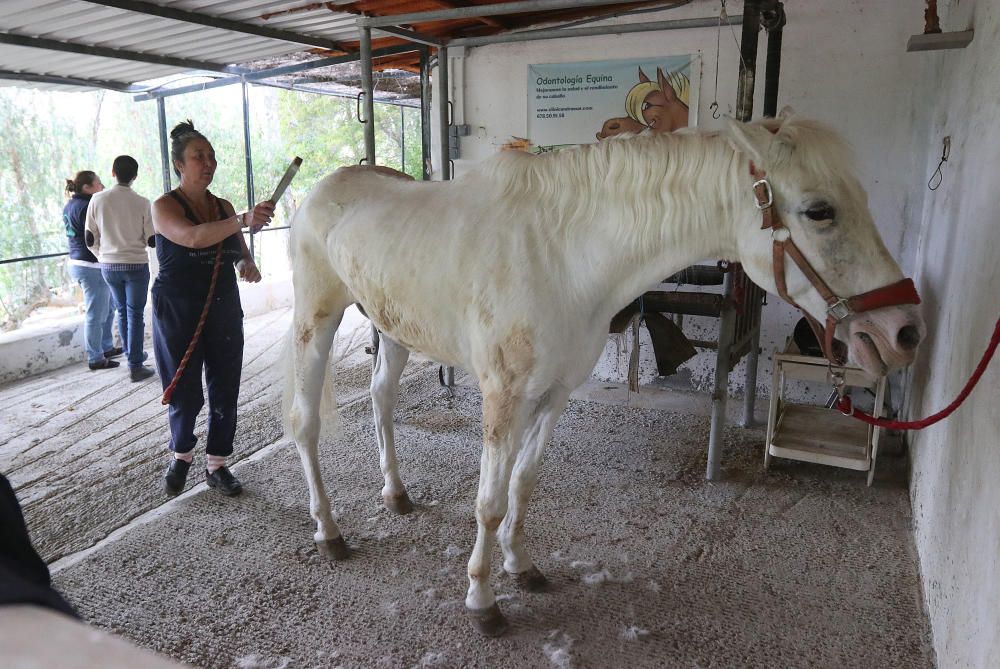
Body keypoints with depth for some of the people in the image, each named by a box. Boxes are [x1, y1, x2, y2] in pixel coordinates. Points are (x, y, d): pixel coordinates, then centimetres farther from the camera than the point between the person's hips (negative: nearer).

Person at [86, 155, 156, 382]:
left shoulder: (98, 200, -3)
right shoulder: (141, 202, -10)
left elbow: (91, 239, 0)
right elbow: (151, 240, -7)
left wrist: (104, 256, 17)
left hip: (108, 266, 3)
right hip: (136, 265, -3)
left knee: (122, 311, 18)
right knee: (135, 314, 3)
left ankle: (133, 354, 30)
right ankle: (135, 365, 3)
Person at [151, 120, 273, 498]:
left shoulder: (224, 207, 8)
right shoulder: (165, 206, -8)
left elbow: (240, 251, 16)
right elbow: (192, 237, -29)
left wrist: (247, 264, -9)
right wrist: (243, 220, -42)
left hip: (224, 308, 5)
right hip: (178, 311, -4)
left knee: (225, 388, 6)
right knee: (185, 391, 3)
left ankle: (216, 464, 21)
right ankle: (181, 455, 31)